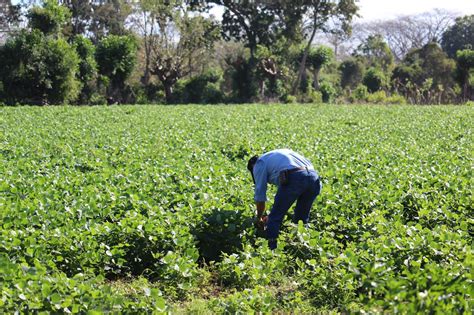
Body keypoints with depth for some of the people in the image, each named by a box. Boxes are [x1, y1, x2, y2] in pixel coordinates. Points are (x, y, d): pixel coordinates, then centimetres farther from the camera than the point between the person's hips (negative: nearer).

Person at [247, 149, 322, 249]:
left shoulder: (259, 163, 20)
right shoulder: (281, 153, 40)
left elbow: (260, 196, 19)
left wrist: (259, 218, 34)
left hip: (293, 179, -6)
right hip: (314, 177, 7)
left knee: (275, 218, 8)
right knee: (302, 218, 23)